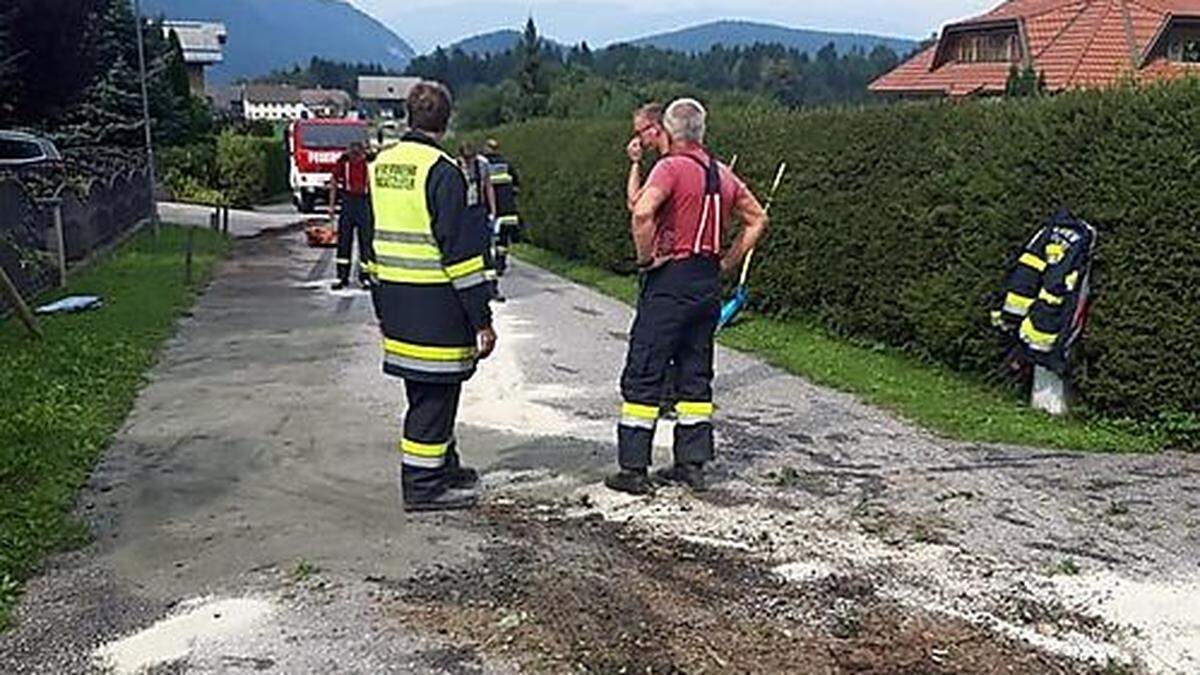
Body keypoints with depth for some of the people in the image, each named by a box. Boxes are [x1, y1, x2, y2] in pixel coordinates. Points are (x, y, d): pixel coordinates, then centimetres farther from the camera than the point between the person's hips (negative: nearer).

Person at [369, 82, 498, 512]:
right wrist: (482, 320, -13)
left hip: (394, 301, 8)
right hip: (434, 303, -8)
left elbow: (371, 239, 16)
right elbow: (460, 250, -17)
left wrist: (381, 306, 24)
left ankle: (444, 468, 32)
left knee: (425, 389, 18)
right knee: (434, 392, 1)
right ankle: (423, 485, 8)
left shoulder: (380, 165, 11)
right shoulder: (442, 171, -15)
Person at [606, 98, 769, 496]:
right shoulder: (722, 174, 12)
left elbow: (642, 212, -28)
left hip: (670, 280, -7)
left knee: (643, 374, -1)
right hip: (709, 283, 7)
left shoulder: (672, 167, -10)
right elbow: (757, 220, 21)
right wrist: (729, 262, 17)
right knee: (695, 374, 13)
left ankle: (633, 469, 1)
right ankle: (692, 464, 17)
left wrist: (645, 258, -14)